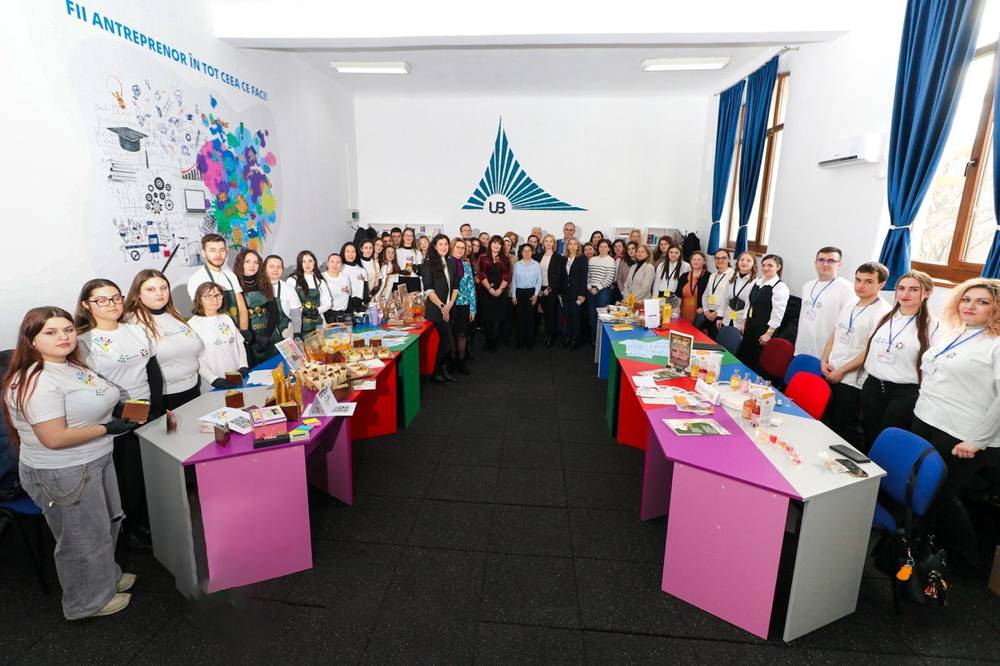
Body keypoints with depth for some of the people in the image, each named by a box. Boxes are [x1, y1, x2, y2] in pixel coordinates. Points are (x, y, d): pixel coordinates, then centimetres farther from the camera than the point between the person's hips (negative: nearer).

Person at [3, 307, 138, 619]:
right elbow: (54, 438, -29)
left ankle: (107, 577, 49)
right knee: (83, 540, 11)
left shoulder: (71, 366, 4)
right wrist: (107, 428, -22)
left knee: (107, 524, 26)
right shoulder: (36, 382, -26)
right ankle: (89, 602, 34)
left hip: (96, 461, 9)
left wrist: (124, 412, 3)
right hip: (63, 476, -9)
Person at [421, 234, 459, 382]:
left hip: (449, 308, 5)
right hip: (436, 308, -5)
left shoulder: (451, 263, 11)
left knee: (445, 340, 8)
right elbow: (428, 289, -12)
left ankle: (443, 369, 22)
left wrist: (450, 304, -2)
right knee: (446, 340, -7)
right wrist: (442, 306, -15)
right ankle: (436, 372, 8)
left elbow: (455, 286, 12)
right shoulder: (429, 264, -6)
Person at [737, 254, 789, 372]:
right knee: (743, 358, 13)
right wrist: (745, 324, 15)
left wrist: (768, 333, -17)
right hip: (750, 327, 7)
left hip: (764, 331, -7)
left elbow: (777, 314, -16)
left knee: (757, 363, 2)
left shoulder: (780, 287, -13)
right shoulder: (757, 282, 10)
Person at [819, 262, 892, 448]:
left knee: (846, 429, 3)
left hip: (852, 381, -7)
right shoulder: (849, 306, 10)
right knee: (827, 422, 17)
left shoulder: (883, 313, -13)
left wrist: (841, 371, -14)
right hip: (830, 374, 7)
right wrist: (824, 360, 2)